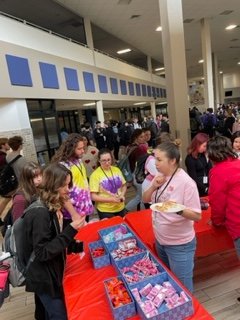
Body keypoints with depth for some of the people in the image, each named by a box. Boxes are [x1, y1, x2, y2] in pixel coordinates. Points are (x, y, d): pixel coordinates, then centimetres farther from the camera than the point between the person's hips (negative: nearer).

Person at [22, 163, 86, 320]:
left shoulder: (52, 207, -2)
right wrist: (71, 230, -32)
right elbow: (42, 253, -28)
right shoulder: (40, 213, -30)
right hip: (44, 277, -8)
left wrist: (72, 243, -3)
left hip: (51, 272, 8)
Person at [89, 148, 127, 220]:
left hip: (120, 208, 5)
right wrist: (111, 199, -22)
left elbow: (124, 186, 11)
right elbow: (94, 197, -16)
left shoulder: (117, 170, -1)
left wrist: (122, 195, -8)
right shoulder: (95, 175, -16)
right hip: (105, 211, -5)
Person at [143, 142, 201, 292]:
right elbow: (145, 199, 5)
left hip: (180, 244, -7)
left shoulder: (186, 182, -22)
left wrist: (178, 210, -38)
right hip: (160, 240, 7)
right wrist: (153, 187, -14)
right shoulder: (160, 177, -1)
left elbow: (197, 215, -19)